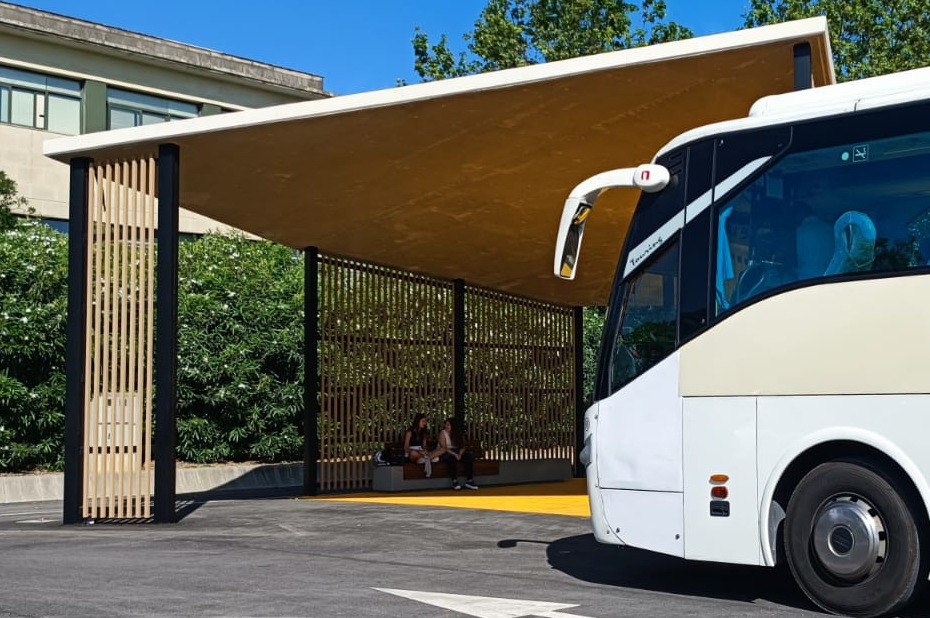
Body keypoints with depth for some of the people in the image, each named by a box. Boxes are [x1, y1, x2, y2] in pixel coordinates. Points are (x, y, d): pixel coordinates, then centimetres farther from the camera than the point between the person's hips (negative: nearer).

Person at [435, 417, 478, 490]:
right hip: (445, 454, -5)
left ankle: (469, 480, -25)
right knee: (452, 458, -38)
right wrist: (454, 454, -26)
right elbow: (444, 448, -15)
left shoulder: (458, 434, 11)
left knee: (469, 456, -20)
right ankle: (454, 481, -38)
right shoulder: (443, 433, -4)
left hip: (456, 453, 5)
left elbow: (462, 446, 3)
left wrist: (460, 454, -19)